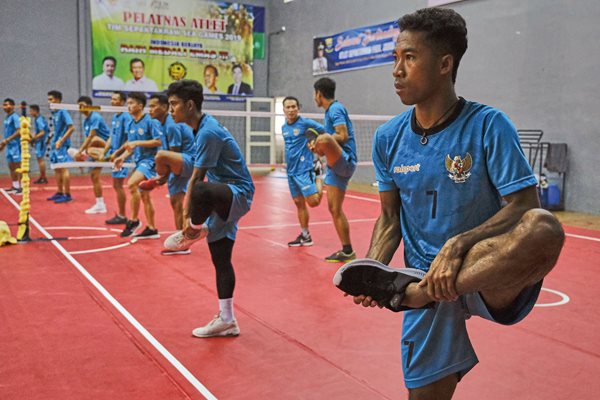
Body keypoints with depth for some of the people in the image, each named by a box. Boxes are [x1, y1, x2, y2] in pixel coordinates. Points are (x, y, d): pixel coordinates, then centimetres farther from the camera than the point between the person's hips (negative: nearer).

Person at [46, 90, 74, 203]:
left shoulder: (62, 111, -12)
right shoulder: (54, 113, 13)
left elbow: (71, 127, -18)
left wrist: (61, 140, -20)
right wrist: (53, 140, 15)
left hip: (62, 145, -9)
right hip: (55, 144, 9)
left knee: (63, 168, -7)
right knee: (57, 169, 12)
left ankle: (67, 195, -3)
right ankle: (59, 192, 21)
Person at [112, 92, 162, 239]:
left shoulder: (149, 121, -11)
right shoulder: (131, 124, 11)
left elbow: (158, 141, -17)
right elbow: (130, 146, 15)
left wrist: (137, 143, -20)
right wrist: (122, 157, -2)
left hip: (149, 160, -9)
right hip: (139, 161, 9)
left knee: (131, 184, -26)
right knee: (144, 196, 11)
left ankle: (134, 220, -11)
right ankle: (151, 229, 19)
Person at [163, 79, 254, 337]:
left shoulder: (208, 132, -19)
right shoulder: (203, 128, 13)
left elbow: (197, 178, -19)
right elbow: (199, 176, 19)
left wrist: (188, 217, -16)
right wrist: (188, 212, 18)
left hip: (238, 194, -11)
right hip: (222, 197, 11)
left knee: (202, 192, -43)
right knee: (220, 260, 13)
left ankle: (196, 232, -11)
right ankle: (227, 321, 22)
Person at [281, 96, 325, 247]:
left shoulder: (306, 123, -9)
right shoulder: (284, 128, 12)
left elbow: (327, 132, -6)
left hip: (304, 169, -6)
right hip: (291, 171, 6)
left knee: (313, 202, -12)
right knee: (299, 203, 9)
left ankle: (318, 181, 18)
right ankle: (305, 235, 17)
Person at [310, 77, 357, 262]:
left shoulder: (335, 108, -7)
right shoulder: (330, 111, 22)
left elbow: (343, 136, -20)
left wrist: (320, 142, -12)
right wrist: (319, 148, 9)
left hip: (345, 161, -10)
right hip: (336, 164, 10)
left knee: (323, 138, -39)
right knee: (334, 209, 9)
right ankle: (347, 251, 15)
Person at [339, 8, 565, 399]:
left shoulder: (488, 125, -10)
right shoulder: (388, 137, 2)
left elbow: (525, 205, -14)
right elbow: (390, 218, 8)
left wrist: (459, 244, -29)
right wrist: (371, 273, -9)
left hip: (487, 274, -3)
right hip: (428, 282, 3)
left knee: (543, 228, -33)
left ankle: (409, 291, -25)